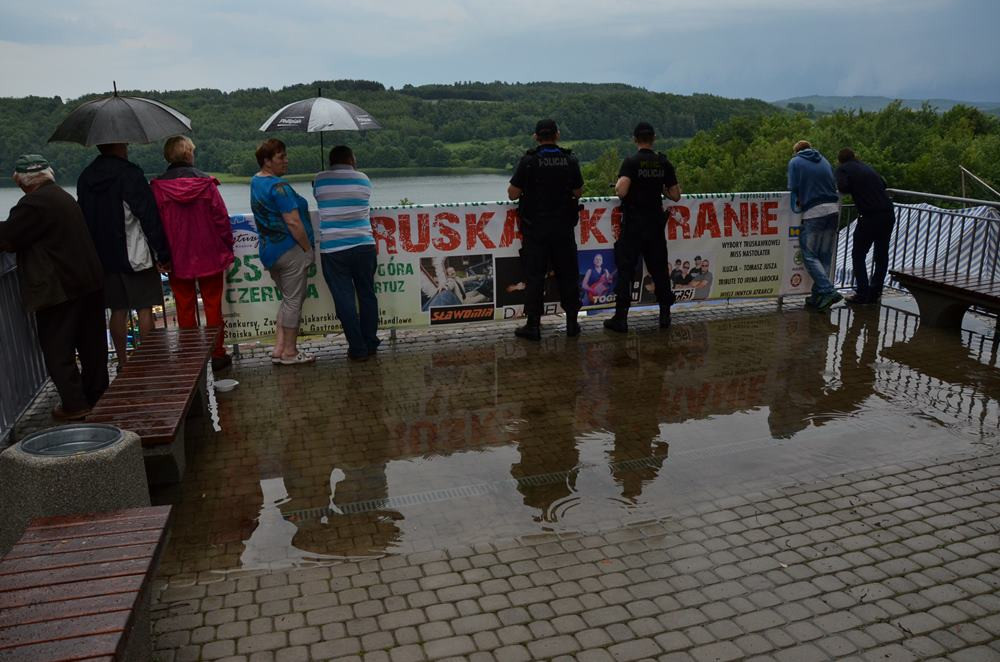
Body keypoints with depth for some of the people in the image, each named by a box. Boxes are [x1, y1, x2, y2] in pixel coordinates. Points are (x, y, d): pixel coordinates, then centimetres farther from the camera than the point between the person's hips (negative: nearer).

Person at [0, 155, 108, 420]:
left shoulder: (33, 203, -15)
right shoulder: (64, 197, 14)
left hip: (58, 289, -8)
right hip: (90, 281, 8)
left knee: (58, 349, 2)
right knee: (91, 343, 14)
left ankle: (75, 404, 5)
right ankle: (97, 395, 24)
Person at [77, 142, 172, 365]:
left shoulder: (84, 178, 8)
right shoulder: (129, 173, -12)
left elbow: (84, 217, 14)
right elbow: (150, 217, -15)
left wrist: (94, 253, 21)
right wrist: (163, 254, -12)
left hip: (104, 257, 6)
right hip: (135, 255, -6)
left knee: (118, 310, 12)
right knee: (144, 309, 1)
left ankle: (122, 363, 18)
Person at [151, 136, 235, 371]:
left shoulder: (158, 186, -5)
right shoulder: (205, 182, -7)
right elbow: (221, 217, -6)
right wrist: (227, 247, 5)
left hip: (177, 258, 1)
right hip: (209, 255, -1)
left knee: (185, 308, 9)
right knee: (213, 306, 8)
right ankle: (217, 354, 12)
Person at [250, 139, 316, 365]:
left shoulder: (255, 182, 13)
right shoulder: (279, 187, -17)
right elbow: (293, 222, -22)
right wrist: (308, 248, -12)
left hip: (268, 251, 9)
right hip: (289, 250, -9)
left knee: (288, 299, 18)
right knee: (293, 300, 1)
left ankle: (279, 347, 15)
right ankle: (289, 352, 8)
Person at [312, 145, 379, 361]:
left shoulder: (319, 180, 4)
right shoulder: (363, 179, 6)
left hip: (333, 249, -1)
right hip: (363, 246, 2)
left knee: (344, 299, 3)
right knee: (367, 295, 13)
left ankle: (358, 349, 5)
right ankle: (371, 343, 21)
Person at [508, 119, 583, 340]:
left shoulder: (528, 161, -9)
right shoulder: (570, 160, -1)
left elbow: (513, 194, -8)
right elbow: (578, 192, 8)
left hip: (535, 227, -2)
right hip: (563, 227, 2)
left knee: (534, 276, 3)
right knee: (567, 274, 11)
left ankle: (533, 326, 5)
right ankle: (572, 322, 17)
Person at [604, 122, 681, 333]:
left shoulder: (631, 162, -10)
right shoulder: (664, 163, 3)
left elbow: (621, 191, -23)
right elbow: (675, 195, 3)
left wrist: (617, 185, -1)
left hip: (633, 224, -4)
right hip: (655, 224, 4)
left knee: (625, 270, 1)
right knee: (659, 269, 13)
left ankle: (620, 318, 1)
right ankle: (665, 315, 18)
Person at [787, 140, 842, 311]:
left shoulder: (795, 162, 7)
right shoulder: (824, 161, 20)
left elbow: (793, 189, 0)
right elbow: (834, 186, 17)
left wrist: (797, 207, 13)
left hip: (813, 212, -6)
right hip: (833, 209, 6)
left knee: (809, 255, -2)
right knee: (825, 256, 10)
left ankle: (828, 291, -14)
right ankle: (818, 295, 14)